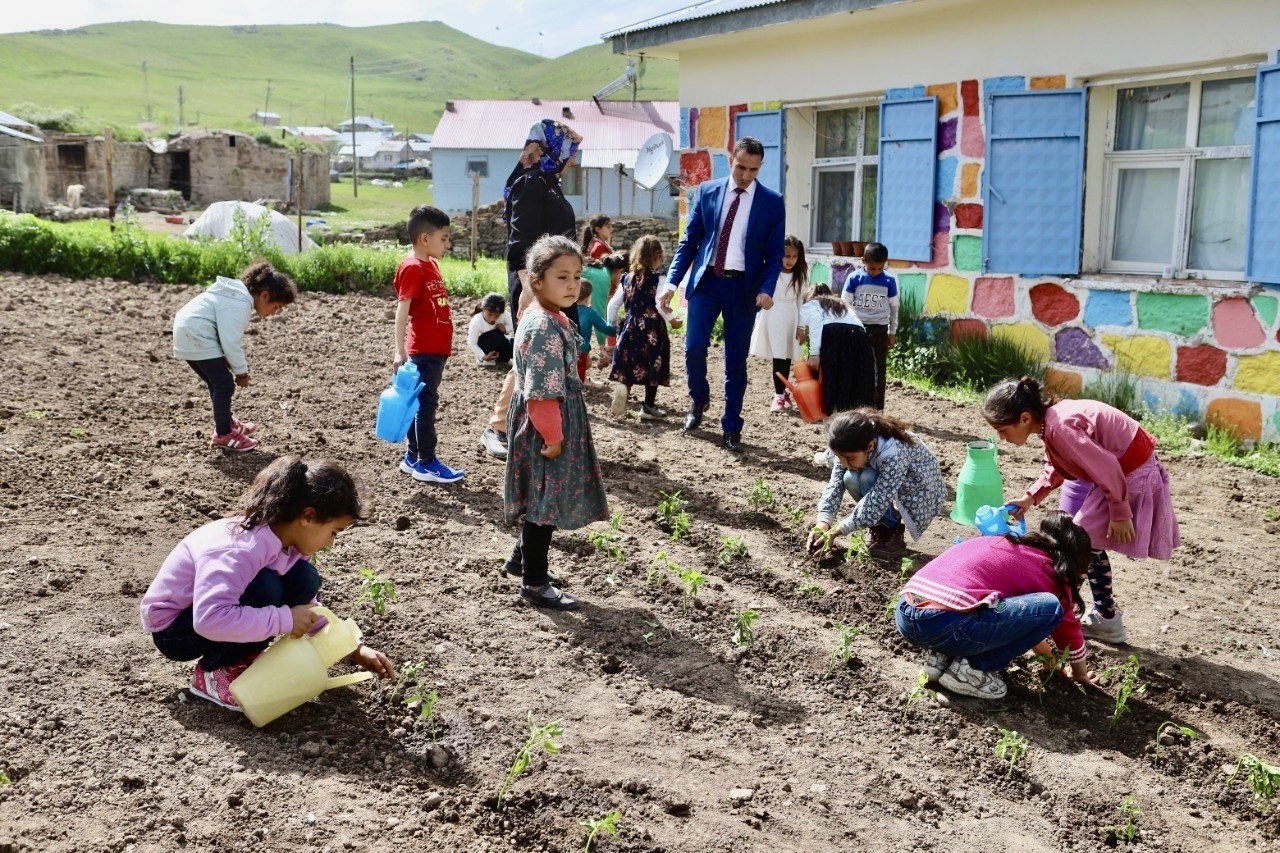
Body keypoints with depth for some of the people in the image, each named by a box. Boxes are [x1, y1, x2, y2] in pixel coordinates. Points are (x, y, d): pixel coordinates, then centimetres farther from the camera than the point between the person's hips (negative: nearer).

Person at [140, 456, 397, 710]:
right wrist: (285, 620, -38)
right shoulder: (240, 549, -34)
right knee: (265, 588, -32)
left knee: (304, 580, -12)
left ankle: (242, 657, 2)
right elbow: (209, 619, -46)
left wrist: (354, 648, -4)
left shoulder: (288, 539, -8)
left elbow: (307, 609, 5)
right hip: (172, 628, -7)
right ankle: (212, 672, -12)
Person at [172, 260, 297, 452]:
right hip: (196, 337, -11)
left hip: (187, 332, 11)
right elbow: (230, 343, -21)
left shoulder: (240, 295, 13)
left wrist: (239, 366, 12)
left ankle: (226, 422, 35)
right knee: (225, 384, -6)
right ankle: (223, 435, 1)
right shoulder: (239, 305, -20)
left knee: (217, 382, 21)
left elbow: (230, 339, 19)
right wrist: (241, 371, -9)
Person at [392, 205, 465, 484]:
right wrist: (399, 350, -25)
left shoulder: (430, 264, 13)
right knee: (426, 402, -3)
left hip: (436, 348, 9)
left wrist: (446, 341, 24)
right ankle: (426, 463, 3)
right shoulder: (412, 268, -15)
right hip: (424, 349, -9)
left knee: (421, 402, 14)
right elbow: (402, 311, -20)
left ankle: (413, 457, 23)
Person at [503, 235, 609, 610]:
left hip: (554, 424, 10)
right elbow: (541, 393, -25)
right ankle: (534, 582, 15)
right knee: (545, 500, 2)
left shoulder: (552, 319, 9)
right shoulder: (544, 328, -23)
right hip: (545, 428, -10)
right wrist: (553, 437, -21)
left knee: (544, 500, 22)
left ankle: (523, 558, 39)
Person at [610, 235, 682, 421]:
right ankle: (648, 407, 14)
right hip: (652, 330, -4)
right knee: (653, 367, 8)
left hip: (630, 328, 4)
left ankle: (622, 386, -21)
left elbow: (612, 304, 7)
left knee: (627, 366, 10)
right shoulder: (658, 280, -9)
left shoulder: (627, 279, 6)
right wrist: (672, 320, -3)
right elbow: (660, 305, -19)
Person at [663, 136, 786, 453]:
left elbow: (775, 253, 2)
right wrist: (672, 281, -4)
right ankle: (699, 400, 23)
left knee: (736, 360, 3)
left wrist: (766, 289, -14)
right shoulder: (707, 192, 4)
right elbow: (689, 241, 6)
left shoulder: (772, 202, 1)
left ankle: (731, 428, 14)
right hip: (706, 280, 1)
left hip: (743, 286, -1)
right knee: (693, 348, -7)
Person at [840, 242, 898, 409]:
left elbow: (894, 307, 7)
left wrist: (892, 332, 8)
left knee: (879, 371, 4)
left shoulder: (889, 281, -2)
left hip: (880, 330, 1)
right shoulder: (854, 279, -6)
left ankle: (877, 409, 9)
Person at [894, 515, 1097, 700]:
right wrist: (1080, 674, 39)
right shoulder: (1049, 569, 9)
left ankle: (941, 657, 14)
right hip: (943, 625, -8)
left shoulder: (1005, 544, 29)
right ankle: (970, 669, 3)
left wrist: (1048, 653, 55)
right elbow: (1069, 629, 22)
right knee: (1051, 608, 1)